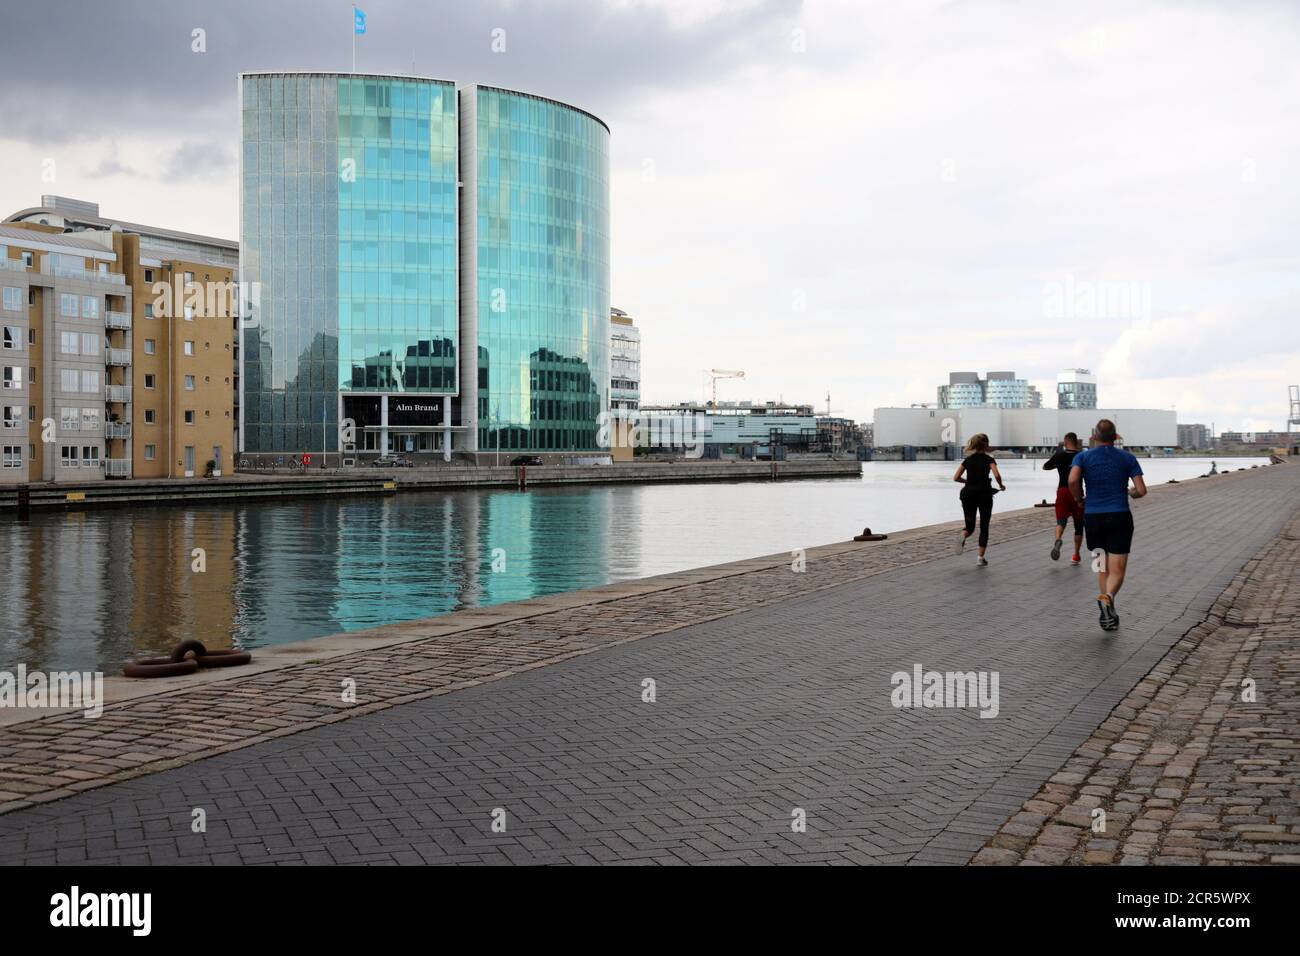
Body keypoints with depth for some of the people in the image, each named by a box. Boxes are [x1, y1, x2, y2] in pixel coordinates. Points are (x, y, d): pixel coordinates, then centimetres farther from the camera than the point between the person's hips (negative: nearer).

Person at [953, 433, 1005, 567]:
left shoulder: (968, 460, 8)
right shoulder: (988, 459, -3)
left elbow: (956, 477, 5)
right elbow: (997, 475, -19)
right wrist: (1001, 485, 0)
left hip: (969, 494, 3)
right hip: (984, 494, -3)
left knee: (970, 525, 11)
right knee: (984, 527, 8)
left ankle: (962, 537, -25)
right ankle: (980, 558, 3)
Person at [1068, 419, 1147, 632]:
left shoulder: (1083, 457, 2)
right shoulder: (1127, 458, 4)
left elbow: (1073, 480, -18)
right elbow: (1141, 490, -2)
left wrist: (1079, 500, 0)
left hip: (1093, 518, 1)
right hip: (1120, 518, -1)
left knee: (1103, 569, 17)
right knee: (1117, 571, -1)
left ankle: (1109, 615, 17)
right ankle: (1107, 597, -31)